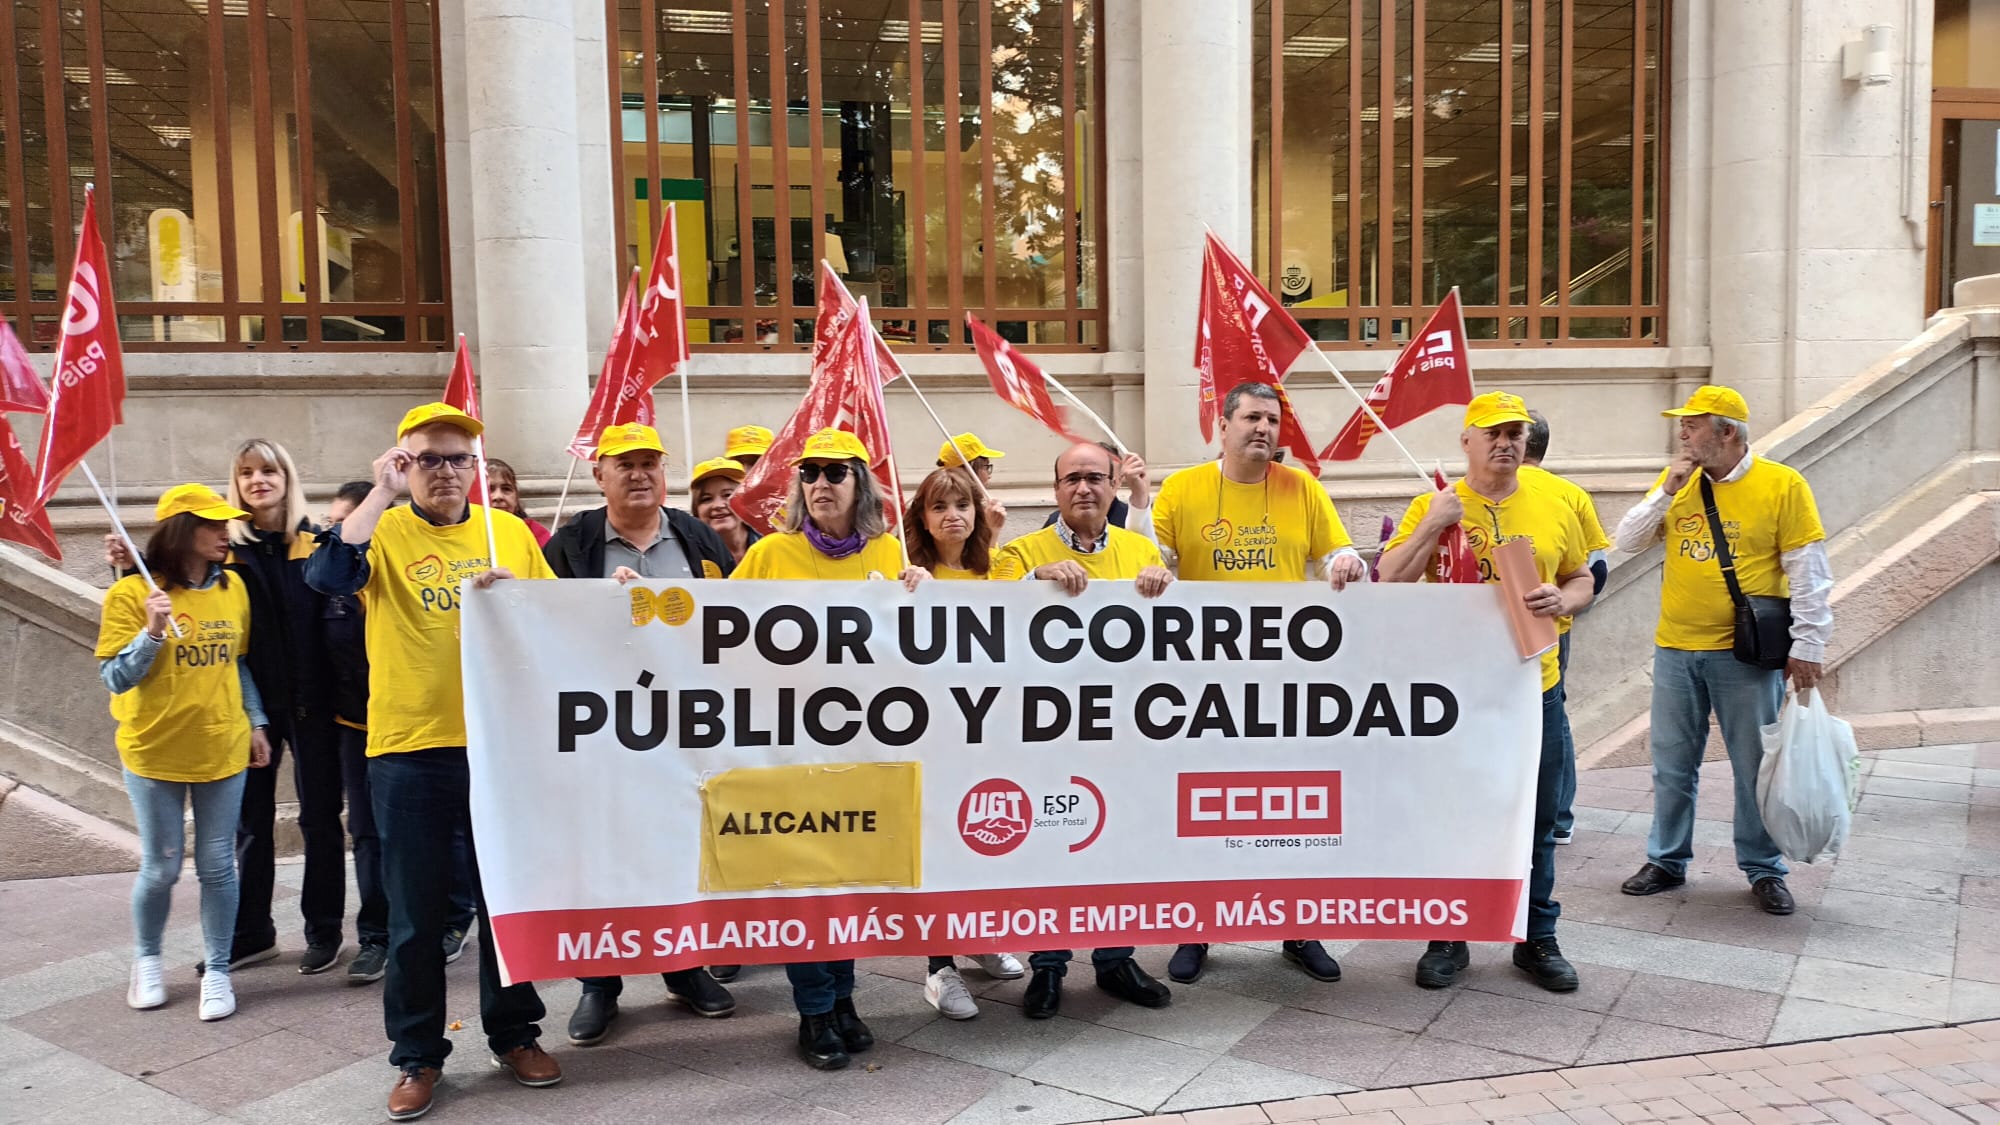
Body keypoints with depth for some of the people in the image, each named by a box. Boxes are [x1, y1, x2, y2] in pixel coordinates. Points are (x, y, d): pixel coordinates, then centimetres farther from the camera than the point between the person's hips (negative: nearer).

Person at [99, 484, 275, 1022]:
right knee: (160, 868, 8)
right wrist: (153, 631, -26)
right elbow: (115, 679, -12)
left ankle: (217, 972, 18)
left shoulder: (232, 589, 3)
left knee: (217, 866, 6)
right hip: (155, 753, -3)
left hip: (223, 749, 3)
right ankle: (146, 958, 33)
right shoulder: (132, 594, -10)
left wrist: (256, 722, 10)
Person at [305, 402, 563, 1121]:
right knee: (415, 913, 7)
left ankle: (514, 1034, 29)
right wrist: (382, 491, -17)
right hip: (409, 747, -2)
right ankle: (417, 1056, 23)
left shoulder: (510, 532, 8)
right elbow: (328, 575, -20)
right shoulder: (384, 532, -1)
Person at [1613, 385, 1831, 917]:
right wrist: (1665, 493, -9)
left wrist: (1808, 645, -10)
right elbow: (1627, 542, 3)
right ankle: (1666, 860, 25)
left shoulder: (1783, 485, -7)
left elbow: (1808, 573, -7)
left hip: (1747, 653, -4)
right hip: (1675, 649, 4)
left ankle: (1764, 869, 22)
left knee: (1757, 766, 6)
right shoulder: (1676, 481, 6)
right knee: (1673, 764, 12)